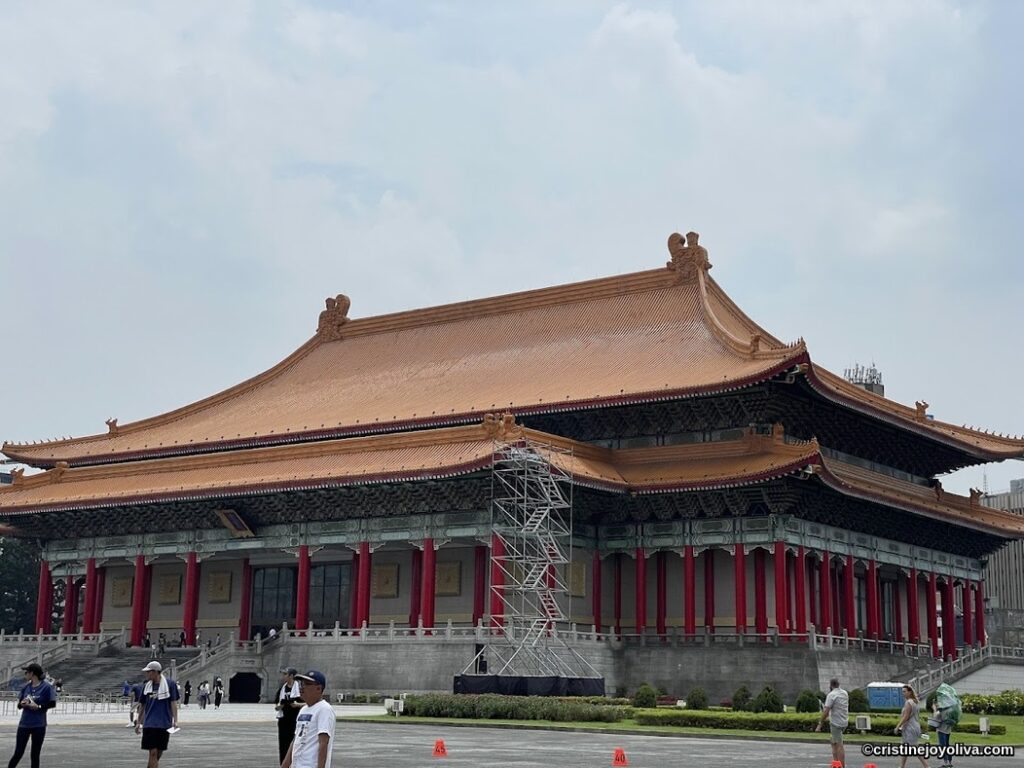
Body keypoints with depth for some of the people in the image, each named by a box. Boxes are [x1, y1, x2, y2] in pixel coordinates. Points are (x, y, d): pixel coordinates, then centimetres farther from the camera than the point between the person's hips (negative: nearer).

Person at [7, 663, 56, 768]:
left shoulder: (46, 687, -8)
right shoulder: (25, 686, 6)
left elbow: (52, 704, -9)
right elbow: (19, 705, 11)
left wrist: (38, 706, -19)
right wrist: (22, 703, -11)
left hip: (39, 726, -3)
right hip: (24, 724, 3)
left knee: (35, 754, 5)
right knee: (18, 753, 5)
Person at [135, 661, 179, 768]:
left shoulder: (170, 684, -4)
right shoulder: (147, 686, 7)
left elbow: (174, 703, -5)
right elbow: (142, 705, 15)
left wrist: (175, 720, -13)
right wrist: (138, 723, 14)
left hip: (164, 724, -2)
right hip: (149, 725, 2)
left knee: (159, 753, 8)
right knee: (153, 752, -7)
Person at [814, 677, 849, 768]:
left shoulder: (831, 695, -14)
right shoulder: (845, 693, 9)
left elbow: (826, 712, -18)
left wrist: (819, 725, -14)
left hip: (836, 723, -8)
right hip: (844, 722, 8)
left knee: (839, 746, -6)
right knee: (834, 744, 17)